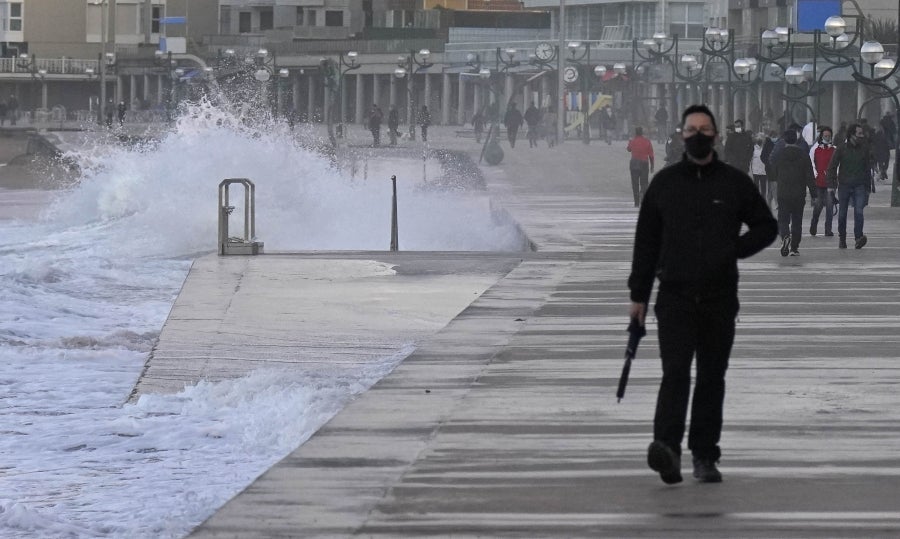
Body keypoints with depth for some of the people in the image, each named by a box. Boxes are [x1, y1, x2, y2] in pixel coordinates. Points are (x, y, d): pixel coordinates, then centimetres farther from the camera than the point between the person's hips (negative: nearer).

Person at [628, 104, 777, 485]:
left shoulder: (735, 183, 6)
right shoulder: (664, 183, 7)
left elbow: (766, 227, 13)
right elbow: (646, 241, 10)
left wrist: (734, 250, -4)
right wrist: (638, 295, 8)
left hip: (719, 298, 1)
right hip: (675, 296, -1)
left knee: (712, 377, 5)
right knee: (675, 372, -15)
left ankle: (705, 456, 12)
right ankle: (667, 447, -27)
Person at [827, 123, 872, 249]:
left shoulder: (864, 149, 7)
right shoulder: (841, 150, 0)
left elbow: (868, 169, 15)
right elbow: (831, 168, 2)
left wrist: (868, 187, 14)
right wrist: (831, 185, -7)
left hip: (859, 186, 0)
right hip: (844, 186, 0)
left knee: (859, 212, -17)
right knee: (842, 214, 6)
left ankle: (859, 238, -23)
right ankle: (842, 239, 20)